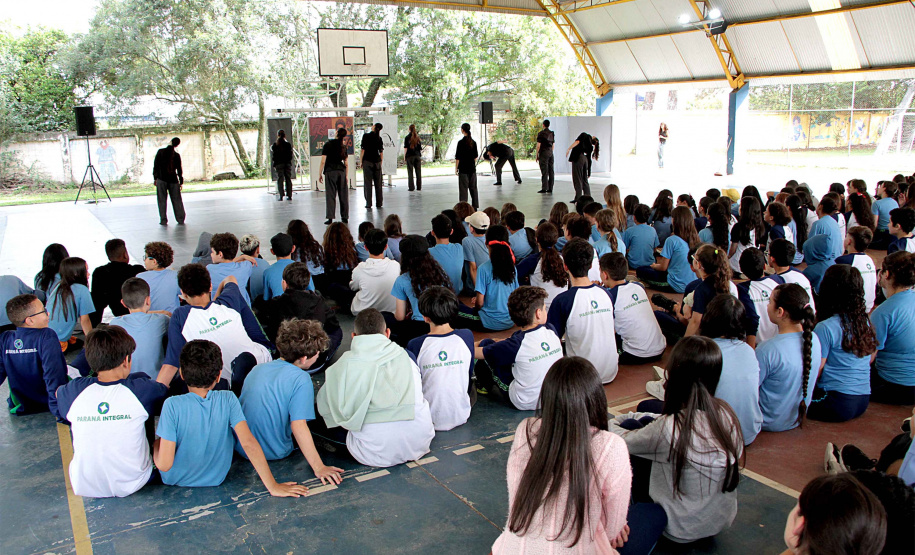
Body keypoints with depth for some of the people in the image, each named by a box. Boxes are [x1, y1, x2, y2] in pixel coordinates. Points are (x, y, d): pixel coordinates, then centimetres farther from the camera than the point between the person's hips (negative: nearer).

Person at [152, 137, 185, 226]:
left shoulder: (161, 152, -3)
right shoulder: (177, 155, 0)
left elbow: (156, 165, -2)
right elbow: (179, 169, 3)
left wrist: (155, 178, 4)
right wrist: (181, 182, 11)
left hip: (162, 179, -1)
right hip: (173, 180, 1)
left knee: (162, 200, 3)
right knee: (177, 200, 8)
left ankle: (163, 220, 1)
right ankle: (181, 220, 8)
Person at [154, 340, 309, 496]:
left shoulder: (172, 405, -24)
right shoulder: (227, 400, -19)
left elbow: (164, 464, -24)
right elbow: (248, 442, -26)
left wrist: (155, 442, -3)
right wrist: (272, 486, -22)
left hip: (175, 479, -1)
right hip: (216, 479, 1)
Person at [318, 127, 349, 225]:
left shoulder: (328, 144, -4)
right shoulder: (344, 146, 8)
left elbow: (323, 161, -7)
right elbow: (346, 164, 9)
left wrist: (320, 174, 0)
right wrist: (346, 176, 16)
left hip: (331, 171, -3)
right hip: (341, 171, 4)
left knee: (330, 195, -2)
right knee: (343, 194, 10)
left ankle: (330, 218, -7)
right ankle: (345, 217, 14)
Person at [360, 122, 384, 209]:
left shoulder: (366, 136, -6)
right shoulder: (379, 138, 6)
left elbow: (362, 149, -7)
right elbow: (381, 152, 8)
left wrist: (360, 161, 0)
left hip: (367, 161, -4)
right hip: (377, 161, 4)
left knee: (368, 183, 0)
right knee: (378, 183, 9)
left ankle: (368, 204, -1)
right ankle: (379, 203, 13)